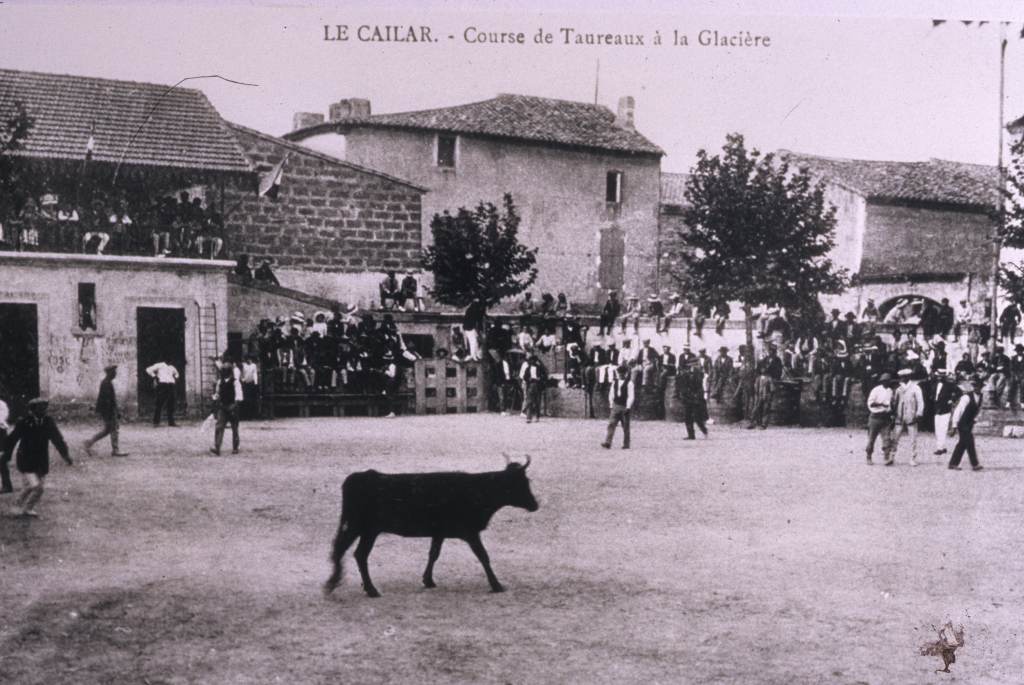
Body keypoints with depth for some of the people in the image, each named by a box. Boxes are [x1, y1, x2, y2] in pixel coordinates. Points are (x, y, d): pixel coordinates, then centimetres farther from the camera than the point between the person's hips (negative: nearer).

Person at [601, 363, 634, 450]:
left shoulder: (629, 383, -6)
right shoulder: (614, 382, 9)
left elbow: (631, 396, -9)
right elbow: (611, 394, 16)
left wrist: (628, 407, -14)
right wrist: (611, 404, 9)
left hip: (625, 407, -4)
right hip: (616, 407, 4)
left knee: (625, 426, 5)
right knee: (611, 424, -8)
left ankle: (626, 444, 14)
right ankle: (607, 443, -14)